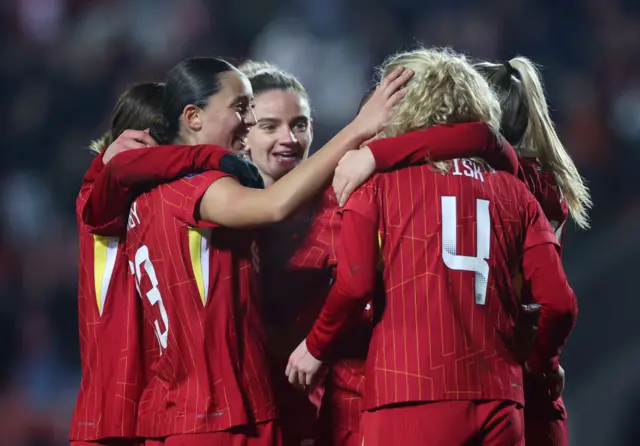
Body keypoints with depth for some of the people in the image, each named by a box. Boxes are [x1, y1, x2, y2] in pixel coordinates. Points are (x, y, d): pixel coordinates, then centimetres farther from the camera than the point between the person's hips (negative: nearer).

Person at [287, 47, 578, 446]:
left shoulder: (379, 180, 4)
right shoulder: (515, 192, 11)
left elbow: (354, 285, -7)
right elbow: (559, 303, 5)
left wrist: (317, 347, 10)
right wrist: (542, 362, 24)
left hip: (412, 395, -3)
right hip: (497, 398, 3)